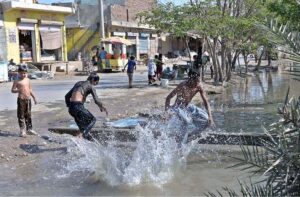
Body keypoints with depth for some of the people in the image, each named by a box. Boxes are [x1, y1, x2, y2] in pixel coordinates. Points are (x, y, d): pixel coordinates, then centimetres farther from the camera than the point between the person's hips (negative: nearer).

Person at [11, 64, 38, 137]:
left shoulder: (27, 80, 10)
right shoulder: (17, 81, -6)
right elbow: (12, 90, -7)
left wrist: (34, 97, 19)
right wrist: (18, 90, -26)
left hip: (28, 99, 5)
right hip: (21, 100, -5)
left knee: (28, 115, 13)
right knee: (21, 115, -1)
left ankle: (29, 129, 22)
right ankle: (22, 131, 4)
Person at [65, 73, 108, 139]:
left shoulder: (78, 83, 23)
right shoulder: (90, 86, 2)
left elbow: (67, 96, 24)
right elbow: (96, 100, -7)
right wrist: (103, 107, 9)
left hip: (71, 108, 7)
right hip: (78, 106, -7)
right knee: (92, 120, 8)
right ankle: (81, 134, -11)